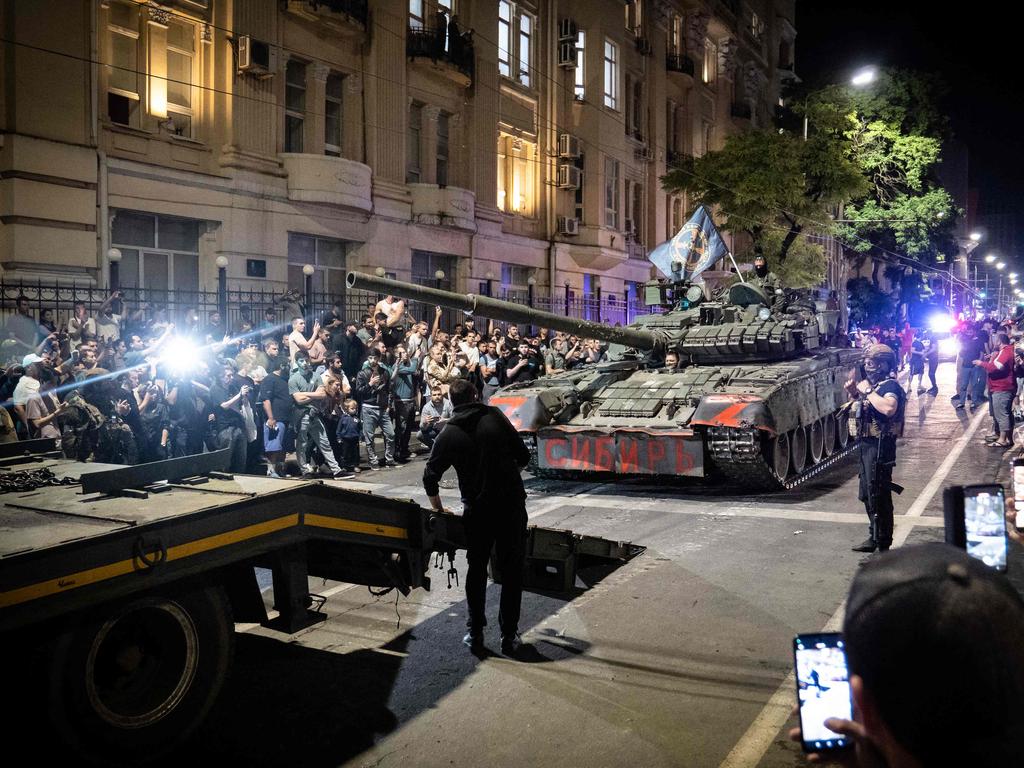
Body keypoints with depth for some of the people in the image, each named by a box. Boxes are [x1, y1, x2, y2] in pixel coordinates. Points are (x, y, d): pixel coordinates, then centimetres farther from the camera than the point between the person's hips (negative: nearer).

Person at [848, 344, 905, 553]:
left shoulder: (890, 386, -16)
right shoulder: (873, 384, 13)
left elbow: (889, 408, -37)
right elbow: (861, 401, 32)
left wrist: (867, 391, -26)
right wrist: (854, 391, 11)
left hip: (881, 445, -10)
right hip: (868, 443, 10)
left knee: (878, 495, -5)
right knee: (868, 494, 18)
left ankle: (882, 542, 4)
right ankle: (875, 537, 30)